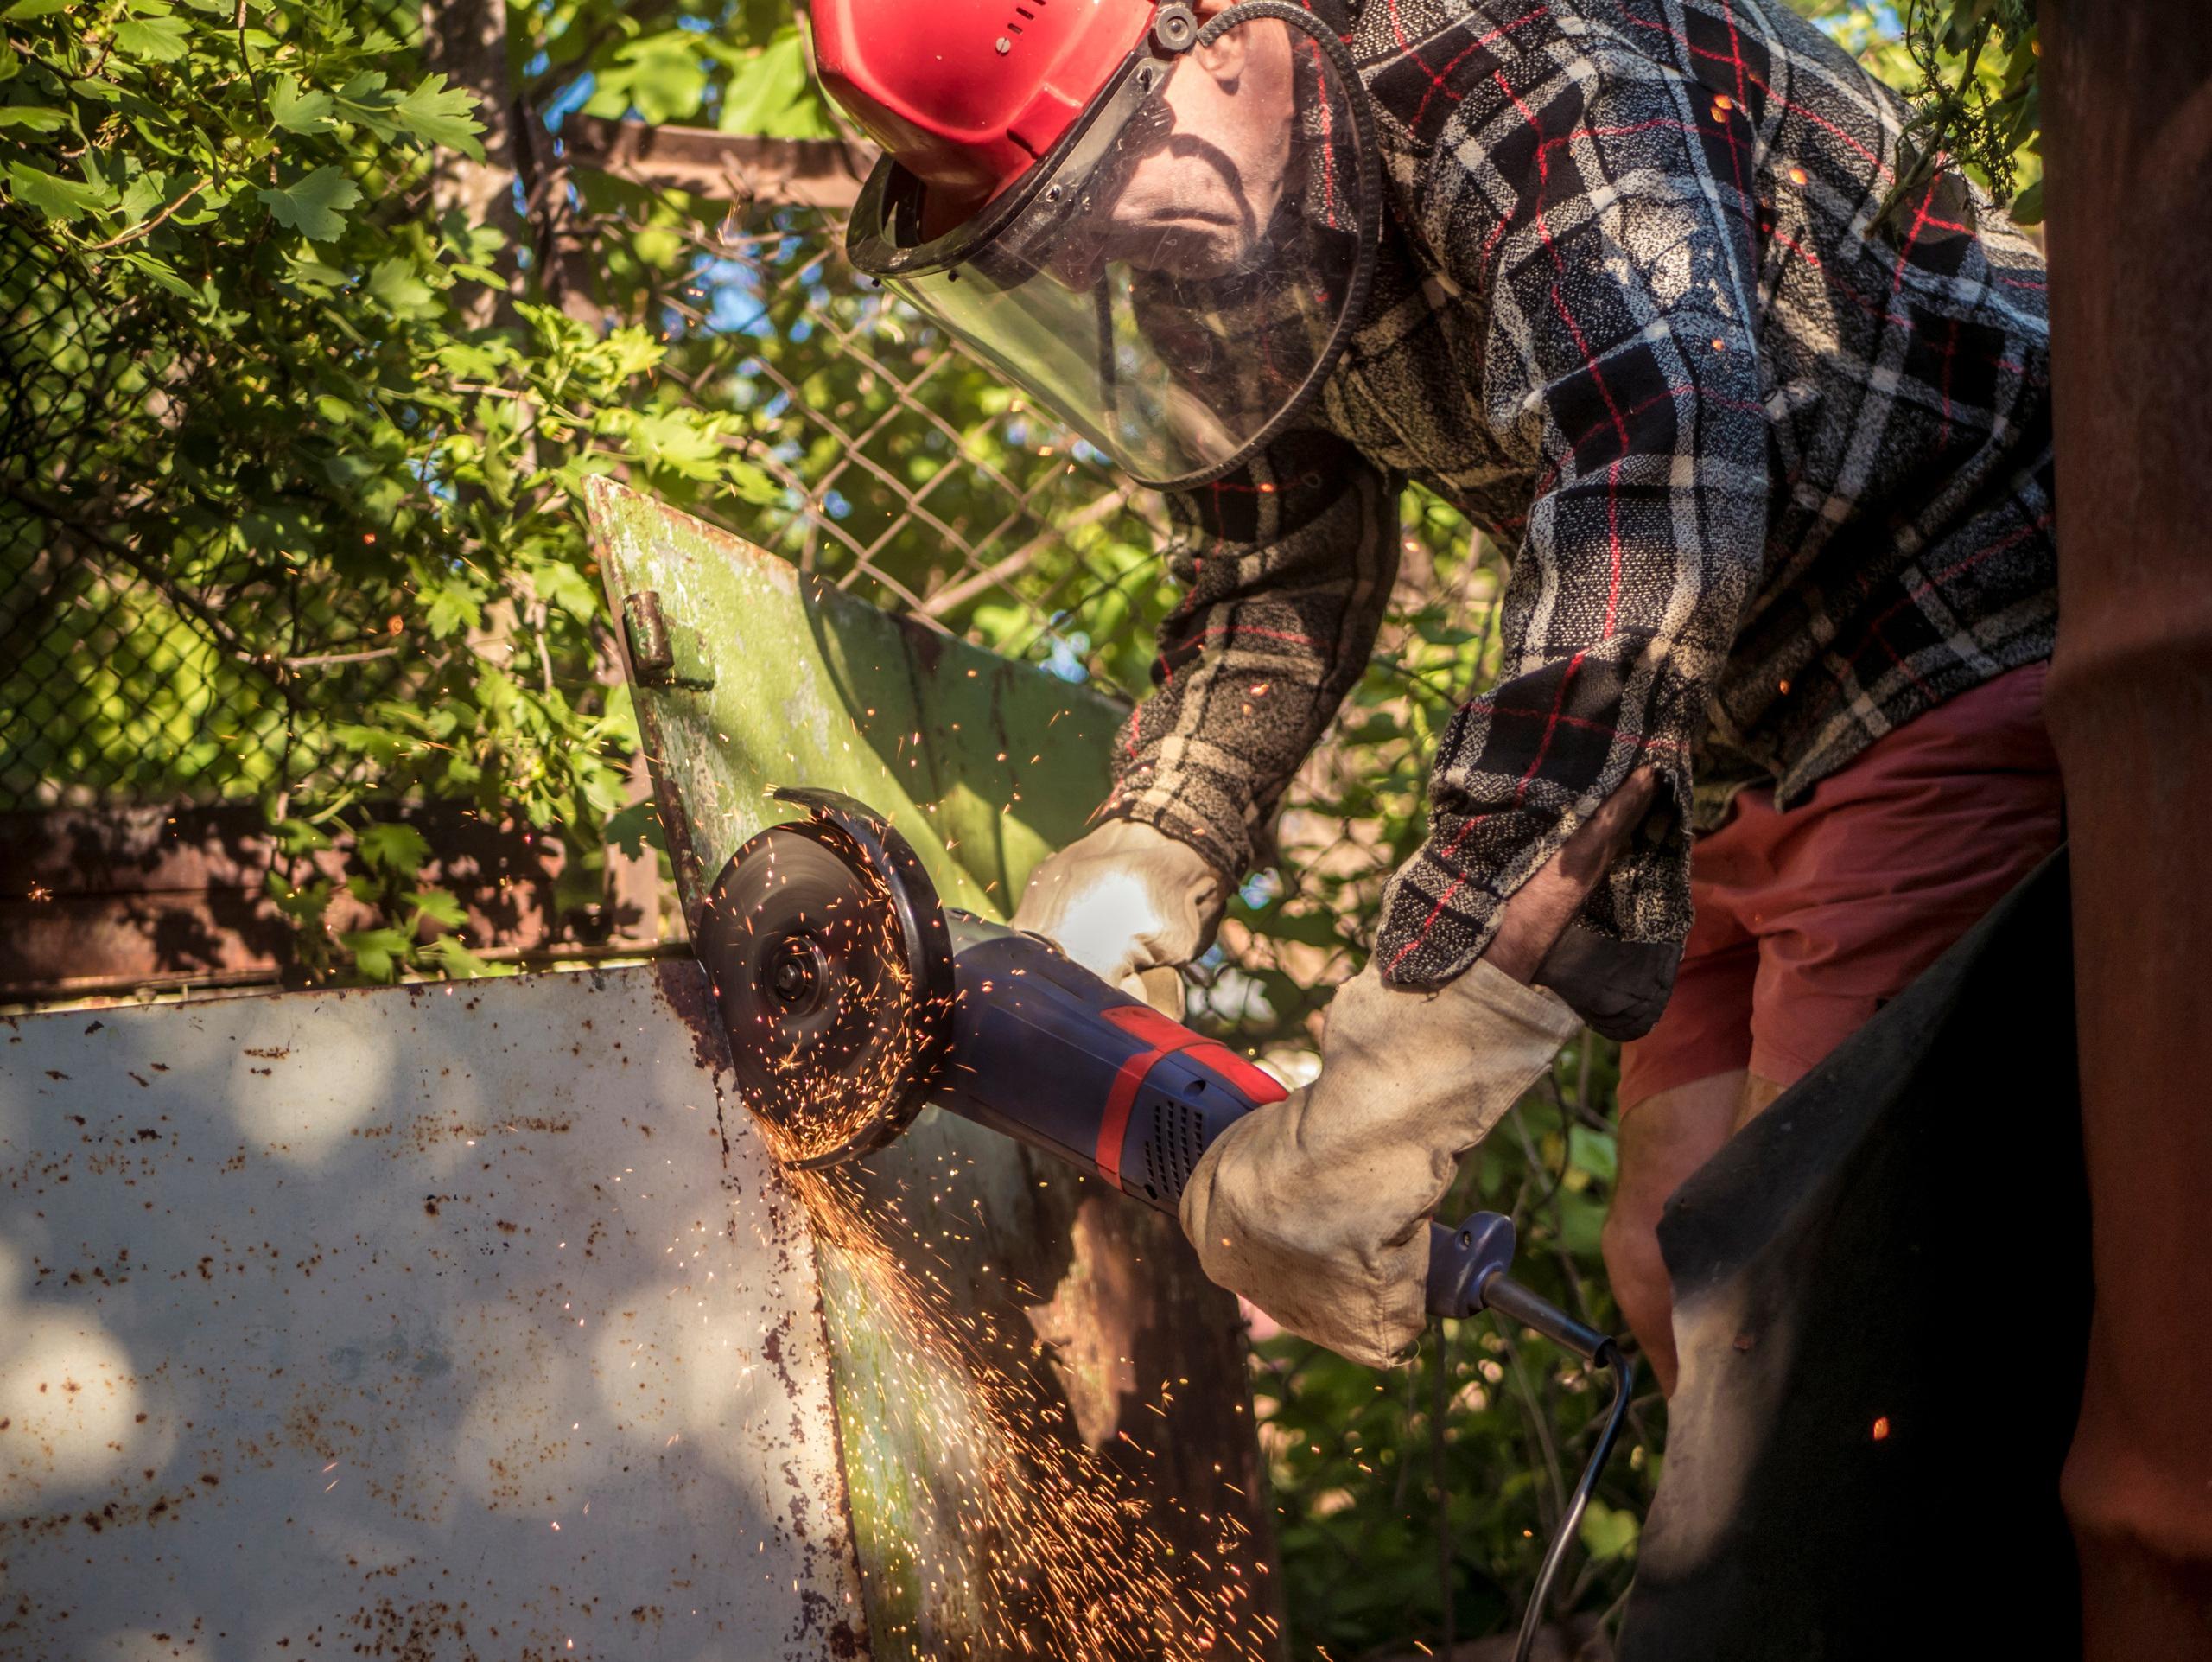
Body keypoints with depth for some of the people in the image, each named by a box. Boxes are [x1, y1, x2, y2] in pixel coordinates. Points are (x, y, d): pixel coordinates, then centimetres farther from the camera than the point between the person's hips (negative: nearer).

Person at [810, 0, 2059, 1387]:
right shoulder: (1251, 228, 0)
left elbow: (1662, 510, -40)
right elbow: (1274, 583, 15)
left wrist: (1388, 1102, -44)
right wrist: (1121, 888, -4)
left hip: (1984, 638, -9)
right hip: (1760, 754, 9)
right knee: (1686, 1282, 3)